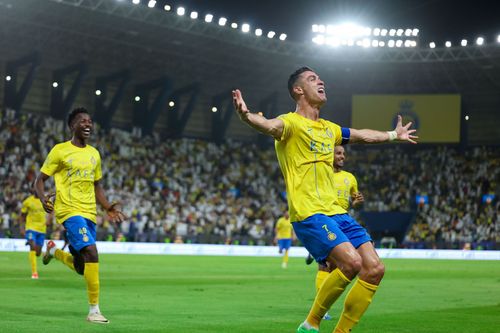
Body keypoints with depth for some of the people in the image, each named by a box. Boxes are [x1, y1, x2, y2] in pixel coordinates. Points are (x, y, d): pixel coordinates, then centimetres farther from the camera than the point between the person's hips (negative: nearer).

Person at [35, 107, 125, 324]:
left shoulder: (94, 153, 15)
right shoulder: (60, 150, -3)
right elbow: (40, 180, 0)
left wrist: (108, 208, 11)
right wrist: (43, 199, -20)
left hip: (89, 213, 7)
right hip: (70, 211, -7)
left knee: (81, 268, 9)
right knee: (91, 253, -24)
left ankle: (54, 251, 41)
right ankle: (94, 310, -19)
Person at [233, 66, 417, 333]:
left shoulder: (329, 129, 21)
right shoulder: (292, 123, -4)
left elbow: (363, 135, 41)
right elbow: (271, 126, -28)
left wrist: (394, 135, 54)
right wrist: (247, 116, -50)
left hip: (336, 211, 8)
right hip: (308, 214, -8)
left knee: (374, 269, -3)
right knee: (351, 262, -26)